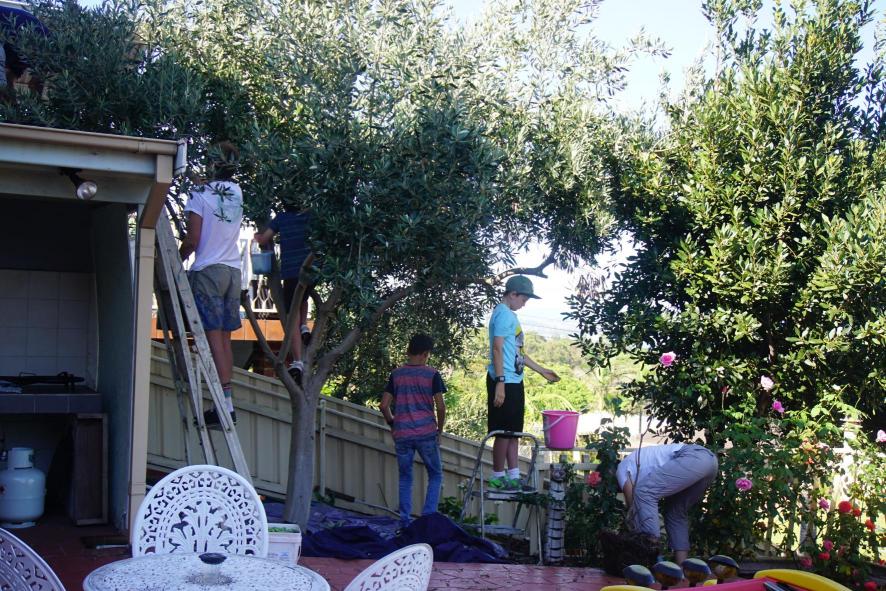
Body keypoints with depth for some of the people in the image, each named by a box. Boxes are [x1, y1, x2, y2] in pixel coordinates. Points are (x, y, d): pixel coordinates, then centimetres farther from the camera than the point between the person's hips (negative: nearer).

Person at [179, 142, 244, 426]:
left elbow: (192, 239, -11)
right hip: (233, 270, 6)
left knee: (214, 336, -9)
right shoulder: (237, 193, 9)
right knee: (225, 337, 9)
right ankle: (225, 400, 10)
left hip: (208, 270, -6)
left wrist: (177, 259, 6)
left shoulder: (201, 194, -8)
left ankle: (226, 404, -15)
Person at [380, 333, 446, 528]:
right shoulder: (432, 374, -3)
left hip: (401, 434, 3)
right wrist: (440, 430, 8)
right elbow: (440, 406, -6)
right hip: (426, 433, -3)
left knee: (405, 478, 12)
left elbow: (384, 406, 3)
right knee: (435, 475, 11)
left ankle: (405, 521, 10)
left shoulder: (396, 374, 5)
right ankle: (428, 517, 1)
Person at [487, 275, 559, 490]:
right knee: (504, 432, -3)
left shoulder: (510, 315, 20)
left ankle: (513, 476, 18)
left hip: (514, 382, 10)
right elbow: (497, 348, -19)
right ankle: (498, 477, 5)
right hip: (505, 383, -10)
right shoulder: (503, 314, -11)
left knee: (513, 432, 12)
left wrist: (542, 371, 29)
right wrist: (500, 383, -24)